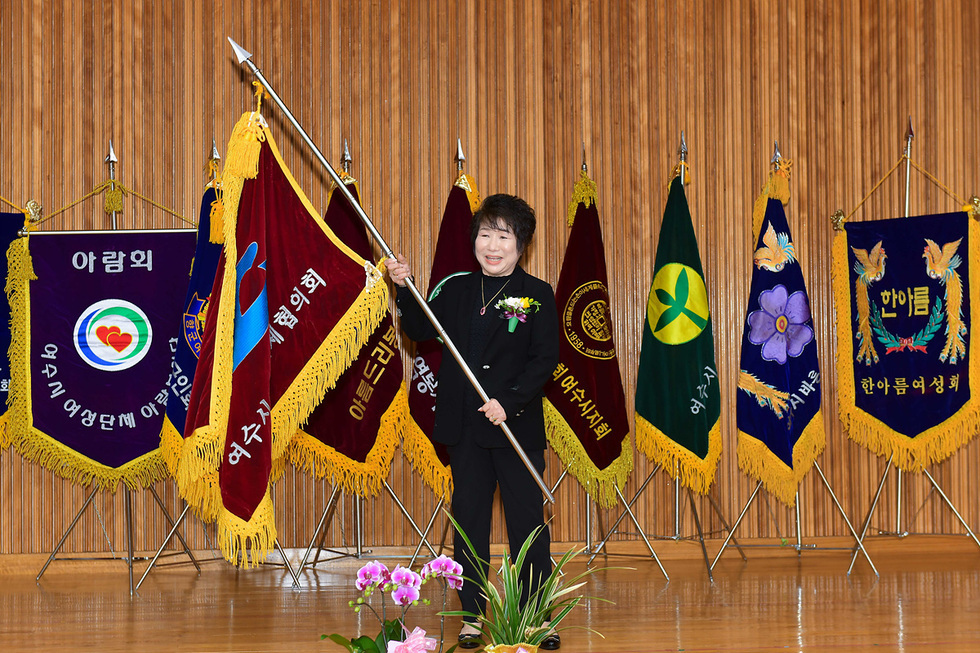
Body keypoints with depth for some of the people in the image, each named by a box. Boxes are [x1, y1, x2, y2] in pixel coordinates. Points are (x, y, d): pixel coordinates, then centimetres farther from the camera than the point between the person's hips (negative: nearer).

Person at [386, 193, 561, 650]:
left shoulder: (537, 295, -2)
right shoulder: (456, 290, 9)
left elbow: (545, 360, -7)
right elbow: (420, 331, 6)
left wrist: (509, 402, -17)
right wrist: (405, 288, -8)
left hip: (518, 425, -3)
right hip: (464, 425, 3)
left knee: (527, 519, 1)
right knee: (469, 518, 8)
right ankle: (472, 615, 16)